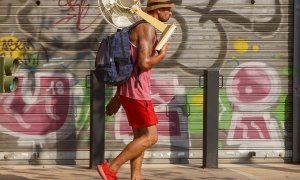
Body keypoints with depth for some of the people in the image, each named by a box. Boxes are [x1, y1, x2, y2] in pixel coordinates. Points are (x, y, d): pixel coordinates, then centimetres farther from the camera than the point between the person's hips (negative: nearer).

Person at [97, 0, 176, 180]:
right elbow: (144, 64, -26)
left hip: (130, 91, 10)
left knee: (141, 137, 10)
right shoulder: (147, 28, -16)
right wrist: (162, 55, -4)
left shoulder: (141, 29, 19)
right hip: (136, 92, -10)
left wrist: (118, 97, 24)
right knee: (150, 138, -5)